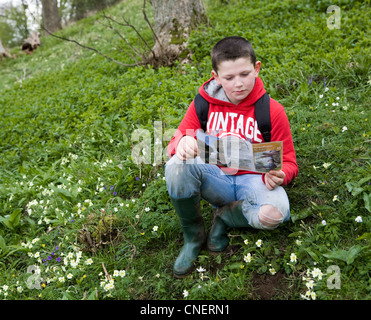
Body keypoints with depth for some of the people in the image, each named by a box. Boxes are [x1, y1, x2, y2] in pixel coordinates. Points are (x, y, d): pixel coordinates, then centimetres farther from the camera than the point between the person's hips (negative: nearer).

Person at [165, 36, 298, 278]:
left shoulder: (273, 111, -4)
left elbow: (289, 163, 1)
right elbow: (178, 141, 1)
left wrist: (278, 175, -25)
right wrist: (183, 143, -26)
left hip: (252, 179, -1)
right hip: (215, 180, 2)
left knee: (275, 213, -36)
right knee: (177, 165, -30)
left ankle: (226, 215, 0)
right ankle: (193, 236, -5)